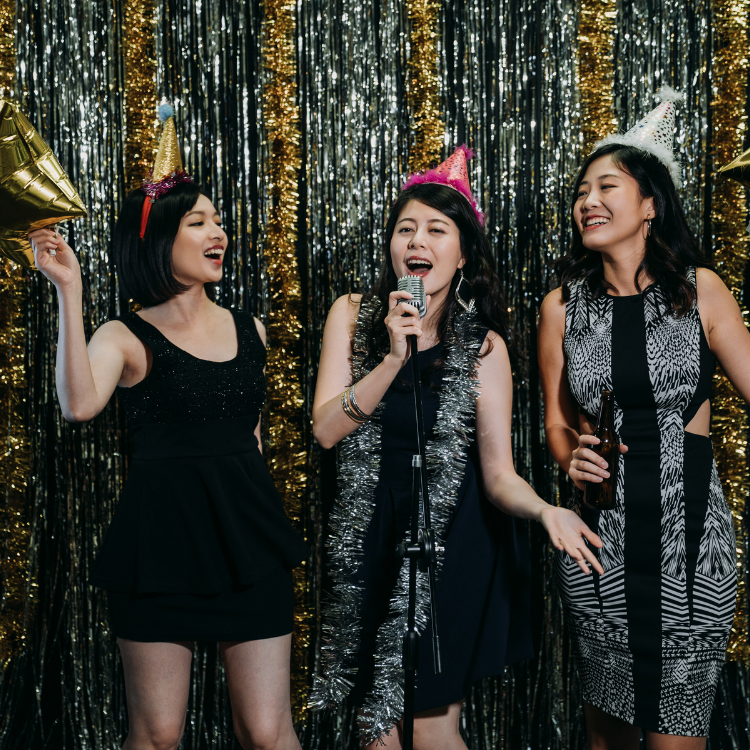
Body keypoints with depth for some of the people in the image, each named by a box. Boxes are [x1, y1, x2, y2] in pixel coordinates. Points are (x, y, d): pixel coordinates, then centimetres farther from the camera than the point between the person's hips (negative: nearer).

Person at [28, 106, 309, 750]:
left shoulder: (248, 329, 11)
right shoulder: (126, 338, -3)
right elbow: (80, 405, -24)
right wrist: (69, 291, -24)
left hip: (248, 534, 3)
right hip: (162, 535, -3)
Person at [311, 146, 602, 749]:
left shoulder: (482, 345, -8)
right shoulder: (353, 316, -3)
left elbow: (498, 473, -11)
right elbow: (326, 428, -12)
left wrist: (545, 510, -32)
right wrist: (394, 358, -24)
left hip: (453, 539, -2)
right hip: (372, 535, 2)